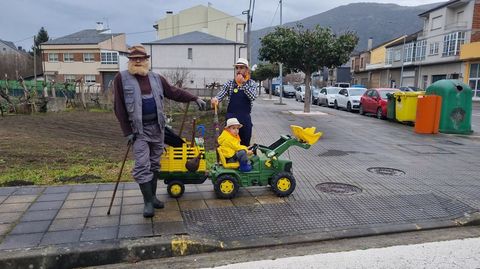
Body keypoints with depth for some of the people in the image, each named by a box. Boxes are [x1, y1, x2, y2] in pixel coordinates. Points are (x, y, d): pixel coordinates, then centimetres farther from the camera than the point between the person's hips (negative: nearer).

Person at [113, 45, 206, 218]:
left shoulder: (156, 78, 9)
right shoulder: (122, 78, -4)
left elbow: (174, 92, 12)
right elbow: (119, 107, -5)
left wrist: (195, 99, 3)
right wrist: (127, 132, -9)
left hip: (157, 127, 4)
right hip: (138, 129, -4)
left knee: (154, 164, 12)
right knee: (142, 166, -7)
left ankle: (153, 196, 24)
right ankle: (147, 201, 4)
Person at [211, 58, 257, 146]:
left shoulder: (251, 83, 4)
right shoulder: (230, 83, 3)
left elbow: (253, 97, -14)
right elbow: (221, 94, -8)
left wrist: (243, 83, -19)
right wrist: (215, 99, -31)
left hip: (245, 119, 1)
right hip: (231, 118, 0)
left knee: (245, 144, 10)